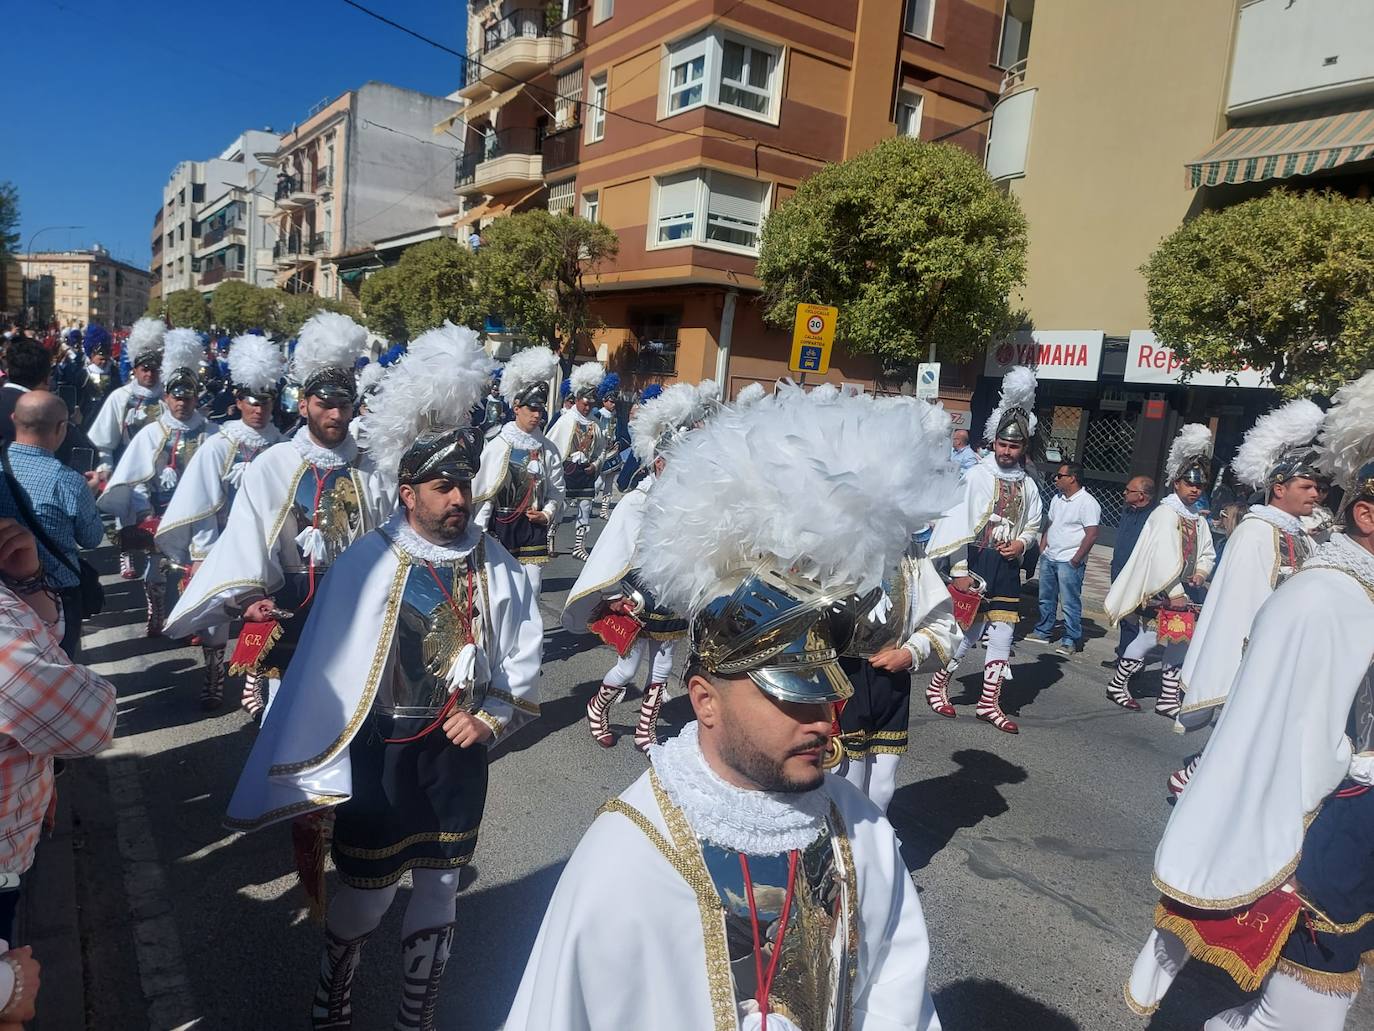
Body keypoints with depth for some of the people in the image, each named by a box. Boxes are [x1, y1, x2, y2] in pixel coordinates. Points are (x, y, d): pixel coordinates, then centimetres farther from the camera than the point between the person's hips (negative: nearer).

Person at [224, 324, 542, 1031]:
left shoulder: (496, 567, -6)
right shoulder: (368, 564, -17)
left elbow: (522, 660, 4)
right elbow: (325, 669, -16)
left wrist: (490, 716, -9)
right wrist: (307, 780, -14)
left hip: (459, 752, 4)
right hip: (382, 753, -3)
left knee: (438, 888, 18)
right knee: (365, 893, 13)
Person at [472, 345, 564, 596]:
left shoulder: (548, 450, 5)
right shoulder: (498, 446, -6)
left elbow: (556, 490, 12)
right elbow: (483, 492, -5)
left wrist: (548, 514, -7)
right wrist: (480, 533, -7)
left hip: (534, 529, 3)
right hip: (502, 526, -3)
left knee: (531, 590, 4)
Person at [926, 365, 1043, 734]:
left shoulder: (1027, 485, 9)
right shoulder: (976, 475, -6)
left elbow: (1033, 525, 19)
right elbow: (958, 524, -10)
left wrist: (1022, 542, -5)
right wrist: (959, 571, -13)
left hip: (1007, 566, 5)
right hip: (976, 560, -5)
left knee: (1003, 631, 5)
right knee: (970, 628, -4)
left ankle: (989, 702, 16)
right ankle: (938, 686, 17)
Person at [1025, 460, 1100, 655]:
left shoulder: (1087, 503, -13)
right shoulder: (1057, 499, 12)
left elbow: (1092, 535, -16)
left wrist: (1076, 559, -16)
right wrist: (1042, 547, 10)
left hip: (1069, 561, -8)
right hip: (1049, 558, 8)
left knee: (1070, 602, -2)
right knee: (1046, 598, 16)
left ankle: (1071, 639, 7)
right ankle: (1042, 632, 27)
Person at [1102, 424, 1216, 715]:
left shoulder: (1198, 519, 12)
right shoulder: (1166, 513, -13)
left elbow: (1207, 553, 21)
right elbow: (1163, 557, -20)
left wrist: (1201, 572, 0)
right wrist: (1174, 593, -21)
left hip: (1180, 590, 8)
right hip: (1160, 591, -8)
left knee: (1180, 641, 7)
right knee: (1149, 637, -7)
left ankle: (1169, 698, 15)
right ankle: (1117, 684, 12)